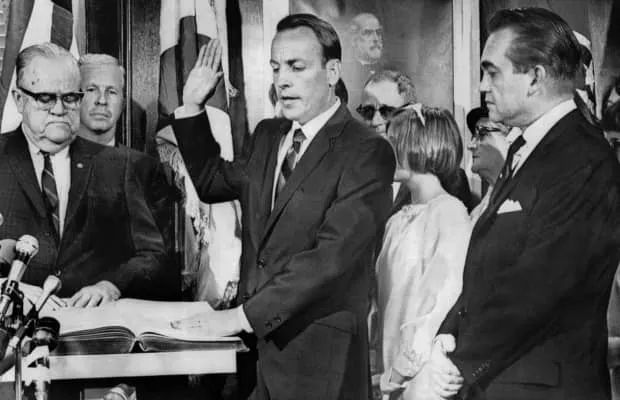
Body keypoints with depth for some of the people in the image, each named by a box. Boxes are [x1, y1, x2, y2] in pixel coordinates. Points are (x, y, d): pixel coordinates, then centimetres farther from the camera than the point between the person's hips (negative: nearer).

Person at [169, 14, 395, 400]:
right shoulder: (268, 136, 11)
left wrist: (243, 316, -23)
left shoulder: (367, 152, -12)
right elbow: (213, 182, 27)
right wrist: (192, 107, 14)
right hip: (254, 342, 6)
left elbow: (332, 256, -21)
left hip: (318, 355, -6)